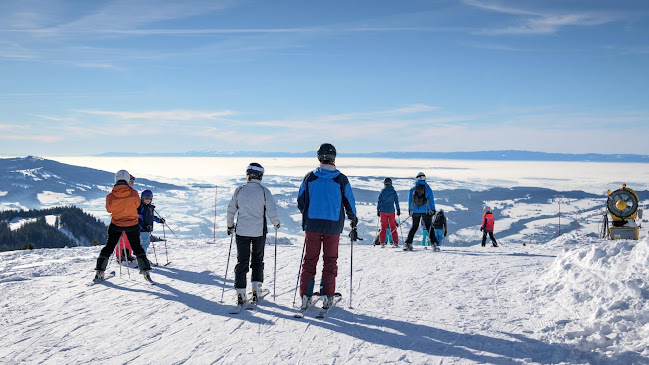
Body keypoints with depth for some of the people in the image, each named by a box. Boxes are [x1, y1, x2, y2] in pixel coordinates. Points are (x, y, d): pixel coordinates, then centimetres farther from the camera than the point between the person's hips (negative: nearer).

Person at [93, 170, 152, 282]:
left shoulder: (110, 196, -15)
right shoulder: (134, 193, -16)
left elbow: (109, 209, 2)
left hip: (116, 225, 0)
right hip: (132, 225, 0)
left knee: (108, 247, 16)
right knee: (137, 247, 15)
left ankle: (99, 271, 13)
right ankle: (145, 270, 8)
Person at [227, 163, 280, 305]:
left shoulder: (239, 190, -2)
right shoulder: (264, 191, -8)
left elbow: (231, 210, 3)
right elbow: (272, 212, -12)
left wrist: (230, 225, 19)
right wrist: (276, 223, 8)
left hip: (242, 231, 1)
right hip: (259, 231, -1)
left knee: (242, 261, 8)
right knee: (257, 260, 16)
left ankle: (240, 294, 4)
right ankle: (256, 290, 9)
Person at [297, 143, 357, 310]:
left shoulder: (309, 177, -1)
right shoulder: (341, 179, -4)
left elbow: (300, 201, 7)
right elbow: (349, 203, 4)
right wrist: (354, 220, 22)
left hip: (312, 224, 1)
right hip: (333, 226, -1)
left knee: (309, 259, 9)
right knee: (330, 260, 9)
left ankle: (305, 296, 4)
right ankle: (327, 297, 6)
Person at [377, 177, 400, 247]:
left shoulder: (382, 191, -3)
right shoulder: (393, 192, -2)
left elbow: (379, 201, 0)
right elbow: (396, 201, 1)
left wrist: (378, 210, 8)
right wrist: (398, 210, 10)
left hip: (383, 211, 0)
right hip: (391, 211, 0)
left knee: (383, 226, 7)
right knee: (392, 226, 9)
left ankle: (382, 242, 0)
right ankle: (395, 242, 6)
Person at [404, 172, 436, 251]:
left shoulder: (412, 189, 5)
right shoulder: (427, 188, 0)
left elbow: (410, 200, 8)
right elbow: (431, 199, 1)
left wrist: (409, 210, 15)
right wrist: (433, 209, 7)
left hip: (415, 211, 2)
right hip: (426, 211, -2)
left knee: (414, 226, 9)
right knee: (429, 226, 5)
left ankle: (408, 243, 0)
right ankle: (433, 243, -2)